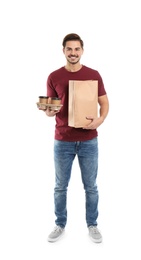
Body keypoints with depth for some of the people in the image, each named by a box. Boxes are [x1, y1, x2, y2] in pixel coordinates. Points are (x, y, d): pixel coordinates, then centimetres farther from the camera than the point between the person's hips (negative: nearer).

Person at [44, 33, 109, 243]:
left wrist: (100, 119, -16)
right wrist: (48, 109, -21)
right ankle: (60, 225, 29)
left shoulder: (93, 75, 0)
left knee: (91, 186, 10)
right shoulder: (54, 77, 0)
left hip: (88, 141, 0)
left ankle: (92, 225, 28)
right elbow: (50, 111, 4)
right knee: (60, 186, 10)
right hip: (62, 141, 0)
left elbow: (104, 103, 4)